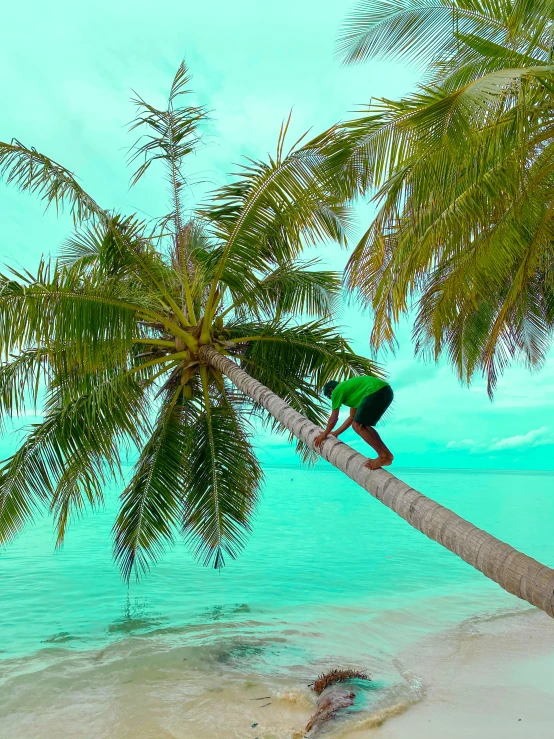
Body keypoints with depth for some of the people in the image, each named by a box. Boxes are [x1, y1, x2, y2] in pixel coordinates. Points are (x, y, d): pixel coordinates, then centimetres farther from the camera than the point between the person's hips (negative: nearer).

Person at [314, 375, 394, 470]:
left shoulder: (336, 391, 8)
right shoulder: (348, 389, 32)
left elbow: (333, 418, 10)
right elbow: (352, 417, 38)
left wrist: (324, 435, 24)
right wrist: (336, 433, 44)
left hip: (376, 391, -10)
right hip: (386, 391, 10)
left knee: (358, 425, -3)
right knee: (364, 425, 18)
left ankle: (384, 456, -9)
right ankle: (387, 454, 14)